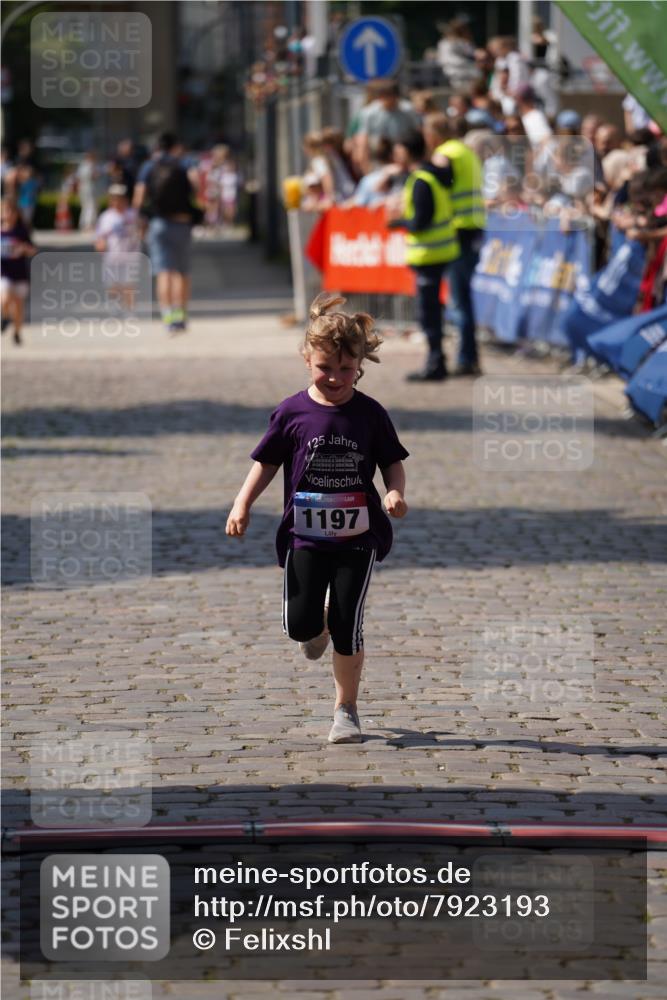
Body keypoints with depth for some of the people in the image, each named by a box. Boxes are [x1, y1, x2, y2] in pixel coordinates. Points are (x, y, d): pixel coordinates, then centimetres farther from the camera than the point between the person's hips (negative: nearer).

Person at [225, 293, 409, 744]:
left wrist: (396, 494, -14)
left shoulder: (371, 414, -3)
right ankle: (320, 624, 34)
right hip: (305, 535, 1)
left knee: (348, 626, -4)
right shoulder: (293, 412, -3)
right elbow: (267, 462, 5)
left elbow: (393, 463, 6)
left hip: (357, 536, -1)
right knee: (299, 624, -5)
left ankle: (346, 709, 13)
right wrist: (243, 504, -5)